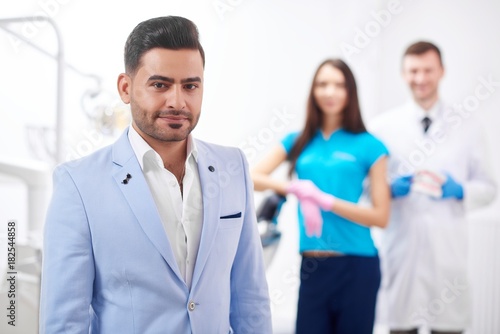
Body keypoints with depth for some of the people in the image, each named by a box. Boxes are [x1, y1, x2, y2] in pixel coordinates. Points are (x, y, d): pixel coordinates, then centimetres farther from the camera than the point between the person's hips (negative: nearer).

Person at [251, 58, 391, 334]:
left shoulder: (368, 146, -2)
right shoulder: (298, 142, 8)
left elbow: (380, 216, -6)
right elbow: (251, 177, -1)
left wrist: (327, 201, -17)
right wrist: (293, 188, -17)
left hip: (356, 265, -2)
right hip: (312, 266, 2)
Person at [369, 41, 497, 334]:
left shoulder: (467, 126, 9)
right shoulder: (383, 126, 6)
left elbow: (487, 189, 10)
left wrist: (459, 191, -11)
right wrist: (391, 189, -13)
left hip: (449, 251, 1)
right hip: (401, 248, 0)